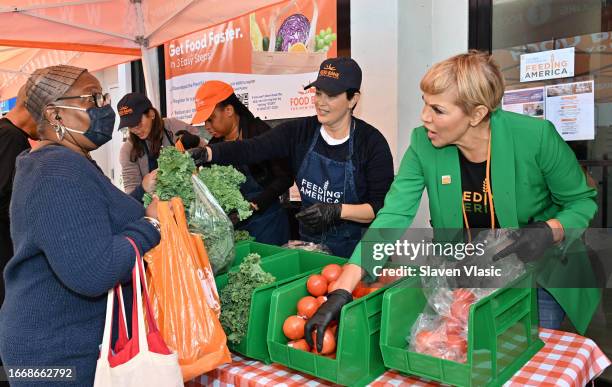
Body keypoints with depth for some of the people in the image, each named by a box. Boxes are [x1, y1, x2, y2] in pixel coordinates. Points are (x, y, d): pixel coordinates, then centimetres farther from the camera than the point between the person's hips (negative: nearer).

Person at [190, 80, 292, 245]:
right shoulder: (214, 144, 9)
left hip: (265, 221, -5)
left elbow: (285, 177, -11)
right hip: (231, 223, 6)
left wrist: (256, 204, -19)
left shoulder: (260, 133, -10)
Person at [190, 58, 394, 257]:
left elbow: (381, 207, -14)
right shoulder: (300, 131, -3)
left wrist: (337, 210, -26)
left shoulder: (372, 142, -12)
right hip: (308, 243, 3)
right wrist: (206, 153, -30)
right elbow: (251, 148, -16)